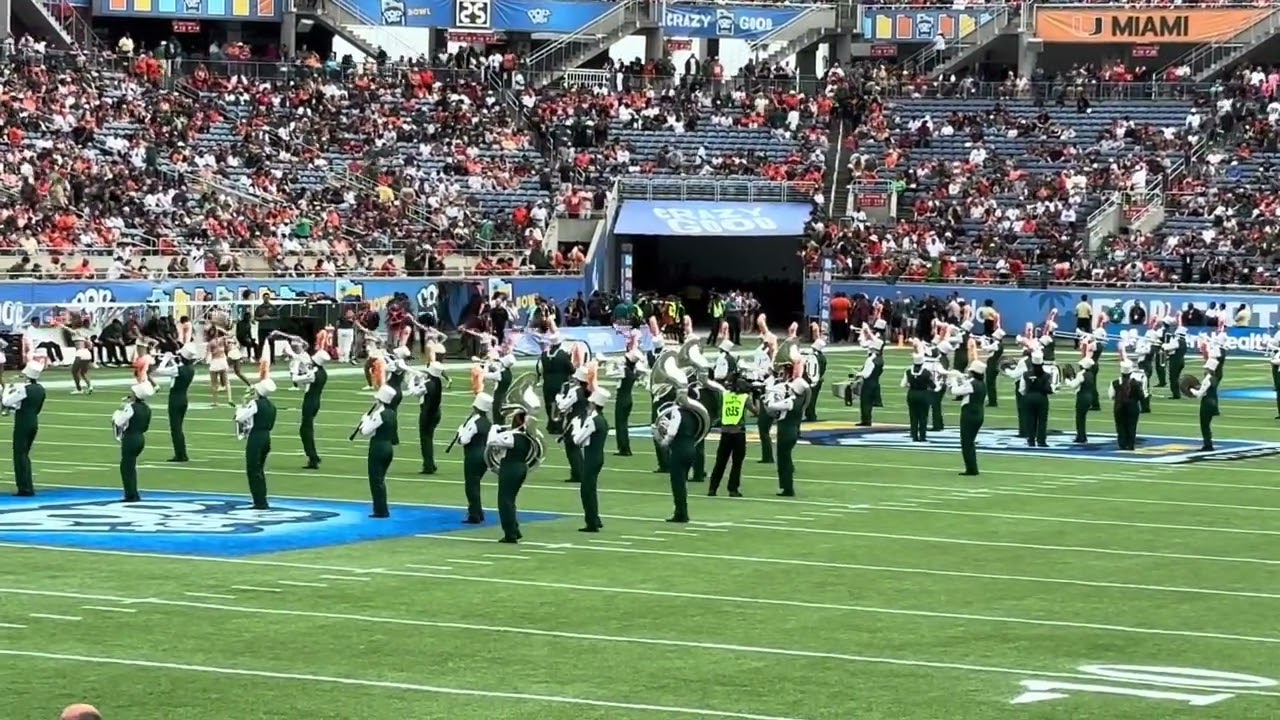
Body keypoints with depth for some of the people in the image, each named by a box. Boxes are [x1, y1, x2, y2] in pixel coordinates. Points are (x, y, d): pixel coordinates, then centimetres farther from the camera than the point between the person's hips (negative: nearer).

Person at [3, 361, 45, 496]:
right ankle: (28, 487, 16)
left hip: (22, 424, -8)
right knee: (25, 455, 17)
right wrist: (15, 408, 18)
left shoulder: (24, 389, -18)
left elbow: (6, 402, -16)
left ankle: (25, 488, -5)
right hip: (34, 423, 8)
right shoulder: (41, 389, 5)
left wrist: (7, 389, 2)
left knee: (20, 455, -1)